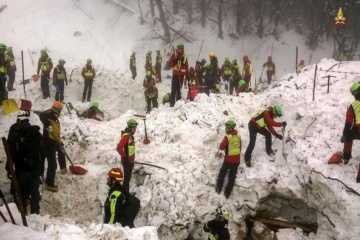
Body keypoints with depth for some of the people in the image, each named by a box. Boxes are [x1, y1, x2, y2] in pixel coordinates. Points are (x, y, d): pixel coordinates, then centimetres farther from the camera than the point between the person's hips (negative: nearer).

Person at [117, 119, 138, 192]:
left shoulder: (131, 136, 11)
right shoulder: (126, 136, -20)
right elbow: (119, 148, -27)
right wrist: (124, 157, -20)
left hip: (130, 161, 10)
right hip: (127, 161, -10)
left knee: (128, 177, 17)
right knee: (127, 178, -6)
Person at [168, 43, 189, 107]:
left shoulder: (184, 56, 8)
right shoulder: (174, 55, -2)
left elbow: (186, 65, 9)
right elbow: (170, 64, -7)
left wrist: (187, 73, 3)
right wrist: (175, 60, -23)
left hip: (181, 74, 3)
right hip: (175, 74, -3)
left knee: (179, 88, 10)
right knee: (174, 89, -7)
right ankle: (172, 103, -7)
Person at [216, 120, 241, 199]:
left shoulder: (227, 137, -17)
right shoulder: (238, 136, 1)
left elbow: (222, 147, -17)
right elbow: (240, 148, 10)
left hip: (228, 159, -4)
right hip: (236, 160, 4)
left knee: (222, 173, 19)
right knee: (232, 176, 12)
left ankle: (219, 189, 26)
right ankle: (227, 193, 17)